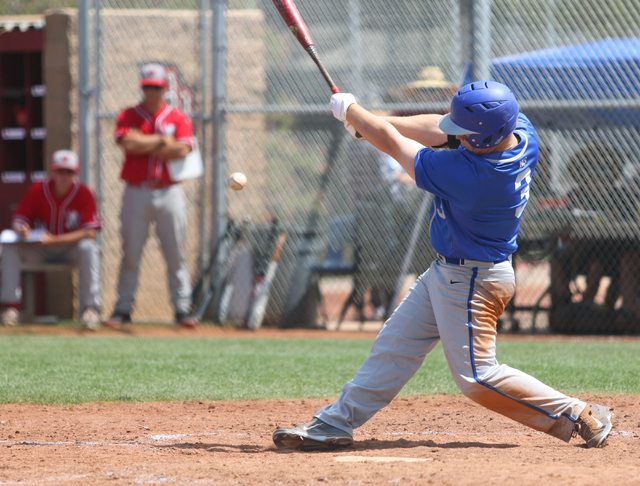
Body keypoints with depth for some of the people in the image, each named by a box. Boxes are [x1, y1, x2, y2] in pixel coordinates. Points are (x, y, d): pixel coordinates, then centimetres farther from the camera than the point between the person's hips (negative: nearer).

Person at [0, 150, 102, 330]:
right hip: (38, 250, 2)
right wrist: (21, 229, -30)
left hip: (71, 247, -2)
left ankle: (90, 307, -32)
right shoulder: (37, 190, -9)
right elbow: (18, 219, -3)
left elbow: (90, 232, -21)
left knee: (89, 248, -34)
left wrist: (54, 240, -31)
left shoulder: (84, 193, -15)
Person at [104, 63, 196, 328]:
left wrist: (145, 146, -6)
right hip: (136, 193, 0)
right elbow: (128, 143, -12)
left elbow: (183, 149, -8)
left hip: (169, 193, 0)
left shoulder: (178, 118, 8)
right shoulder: (128, 116, 7)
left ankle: (182, 309, 2)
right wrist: (163, 141, -6)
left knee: (176, 254, -1)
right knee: (130, 254, 0)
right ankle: (123, 309, 5)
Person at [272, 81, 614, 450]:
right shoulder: (521, 130, -12)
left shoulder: (465, 176, -34)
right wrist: (373, 122, -1)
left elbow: (392, 143, -20)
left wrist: (351, 111, -3)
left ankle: (582, 417, 5)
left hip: (472, 281, -10)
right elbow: (439, 129, 2)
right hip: (448, 270, 10)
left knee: (478, 377, -3)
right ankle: (336, 424, 20)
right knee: (396, 344, 13)